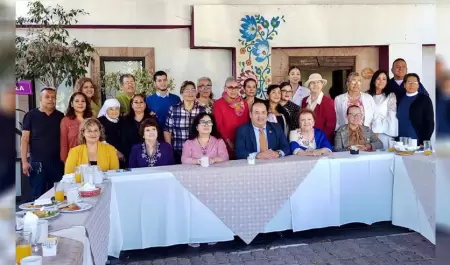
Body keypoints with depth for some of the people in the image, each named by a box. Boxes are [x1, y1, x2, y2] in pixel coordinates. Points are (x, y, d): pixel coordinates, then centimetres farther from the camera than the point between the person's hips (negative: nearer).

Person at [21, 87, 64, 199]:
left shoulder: (60, 116, 7)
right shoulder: (31, 115, -1)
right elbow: (25, 139, -2)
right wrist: (24, 162, -9)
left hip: (57, 163, 3)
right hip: (37, 163, -2)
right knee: (38, 195, 4)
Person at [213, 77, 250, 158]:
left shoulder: (244, 103, 11)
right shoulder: (218, 103, -1)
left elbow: (247, 122, 12)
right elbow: (218, 125, -5)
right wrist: (228, 141, -11)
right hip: (227, 144, -3)